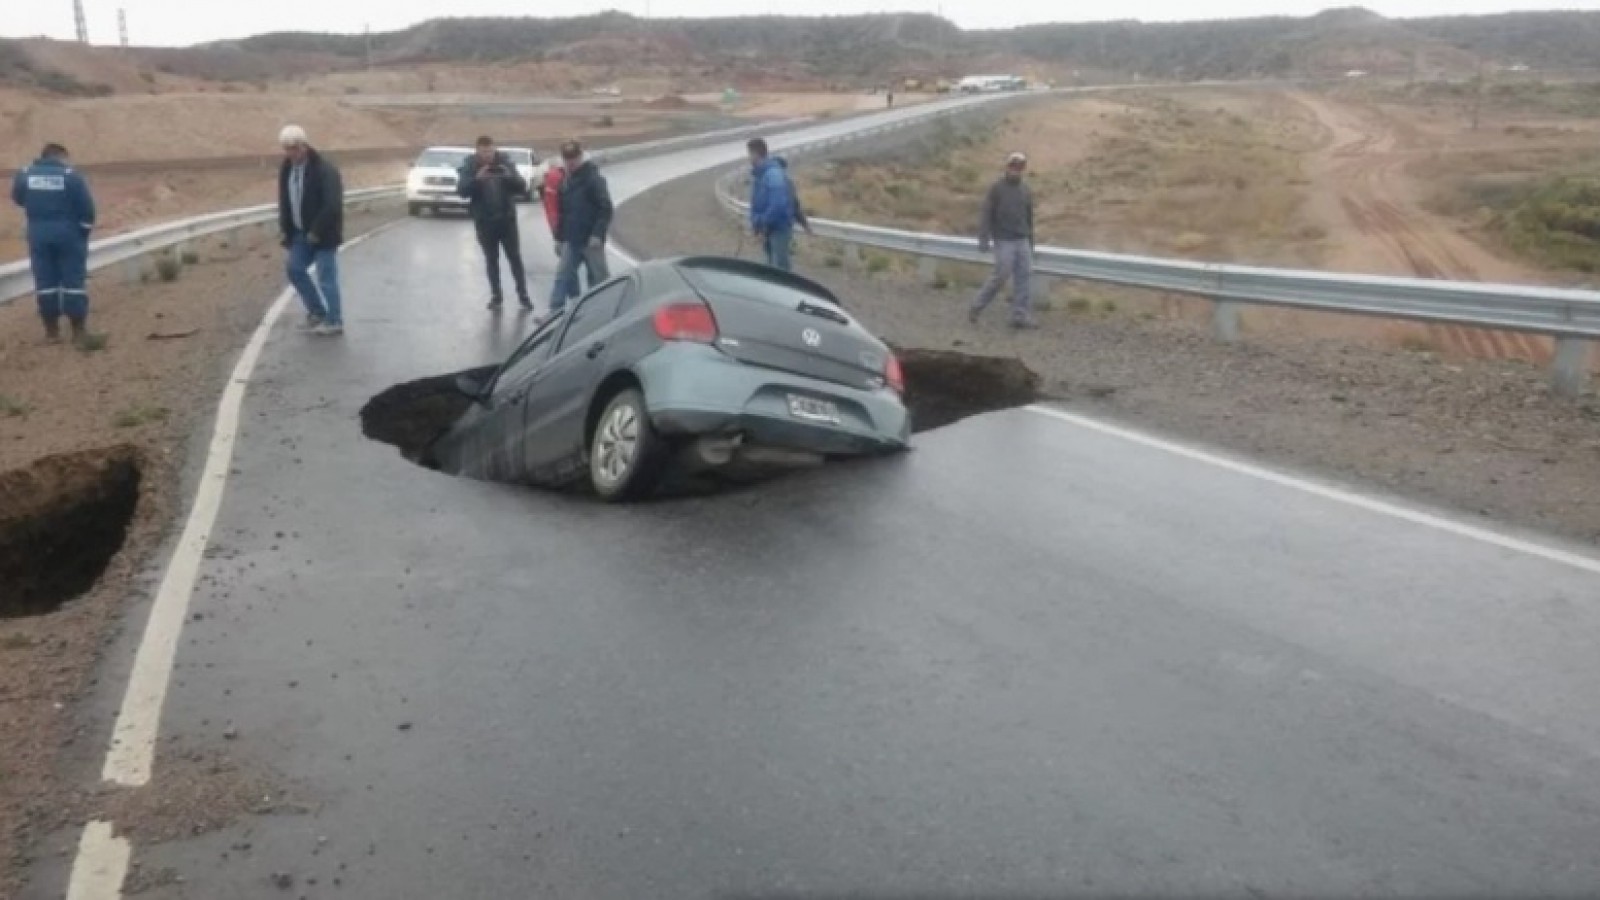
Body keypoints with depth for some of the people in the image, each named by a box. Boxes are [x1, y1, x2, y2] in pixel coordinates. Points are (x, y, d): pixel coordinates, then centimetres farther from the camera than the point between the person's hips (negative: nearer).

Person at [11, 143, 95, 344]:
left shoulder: (25, 175, 3)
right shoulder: (71, 175, -9)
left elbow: (17, 198, 19)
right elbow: (87, 208, -10)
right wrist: (84, 232, 2)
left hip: (38, 234, 3)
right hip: (68, 233, -3)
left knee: (45, 282, 8)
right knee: (73, 281, 2)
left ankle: (52, 330, 10)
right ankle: (79, 329, 2)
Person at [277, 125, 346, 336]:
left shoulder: (324, 169, -19)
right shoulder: (286, 168, 7)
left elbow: (332, 205, -24)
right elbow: (284, 200, 16)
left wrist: (317, 232, -22)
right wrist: (285, 228, 6)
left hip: (322, 234, -8)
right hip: (300, 233, 8)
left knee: (326, 277, -5)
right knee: (295, 270, 9)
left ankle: (334, 321, 4)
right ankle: (317, 312, 22)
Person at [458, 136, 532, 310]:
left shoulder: (505, 161, -3)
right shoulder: (469, 165, -4)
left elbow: (522, 187, -7)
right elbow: (461, 190, -15)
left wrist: (509, 176, -26)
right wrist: (477, 179, -30)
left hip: (507, 218, 0)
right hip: (484, 220, 0)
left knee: (515, 257, 2)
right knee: (491, 259, 9)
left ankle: (523, 294, 9)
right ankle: (496, 295, 18)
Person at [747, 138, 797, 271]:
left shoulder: (773, 173, -22)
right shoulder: (757, 173, 8)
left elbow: (778, 204, -28)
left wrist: (763, 225, -19)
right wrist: (755, 222, 2)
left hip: (779, 226, -9)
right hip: (768, 226, 9)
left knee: (779, 266, -7)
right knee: (772, 264, 18)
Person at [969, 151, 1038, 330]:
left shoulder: (1026, 190, 10)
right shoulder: (997, 188, -5)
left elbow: (1029, 218, 17)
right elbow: (986, 214, -9)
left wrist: (1030, 243, 19)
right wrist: (984, 239, -18)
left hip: (1022, 241, 5)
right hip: (1003, 241, -5)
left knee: (1025, 276, -3)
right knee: (1001, 276, -7)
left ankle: (1021, 316, -2)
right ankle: (976, 307, 10)